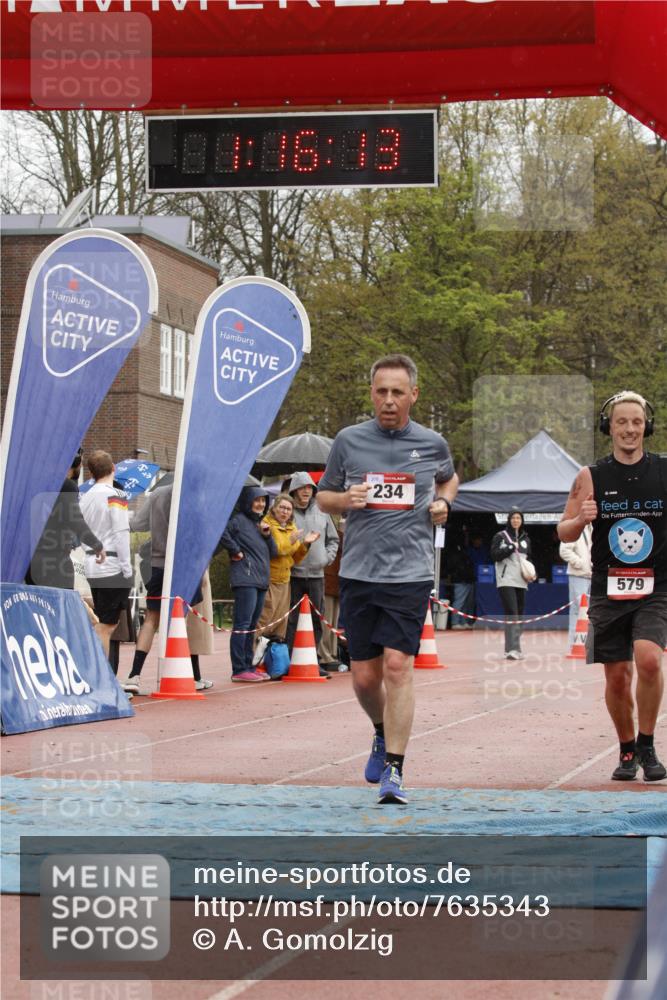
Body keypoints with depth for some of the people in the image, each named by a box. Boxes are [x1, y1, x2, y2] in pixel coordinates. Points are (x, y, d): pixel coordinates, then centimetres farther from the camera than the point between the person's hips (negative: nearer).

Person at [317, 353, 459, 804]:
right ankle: (383, 735, 36)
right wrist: (345, 500, -8)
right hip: (358, 573, 2)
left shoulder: (432, 444, 5)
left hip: (410, 573, -2)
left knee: (397, 666, -14)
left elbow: (449, 478, 27)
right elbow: (324, 496, 14)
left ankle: (394, 771, -10)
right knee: (364, 676, 5)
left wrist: (443, 503, 6)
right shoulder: (349, 441, 4)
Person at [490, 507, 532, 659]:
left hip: (521, 581, 6)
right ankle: (512, 648, -22)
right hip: (506, 581, -6)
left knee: (519, 615, 4)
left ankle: (514, 648, 10)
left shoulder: (525, 539, 18)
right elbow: (494, 554, -7)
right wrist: (511, 547, -12)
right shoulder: (500, 536, 4)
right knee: (512, 614, -16)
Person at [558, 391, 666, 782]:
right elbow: (564, 533, 6)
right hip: (609, 591, 2)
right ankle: (627, 750, 27)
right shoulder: (591, 477, 2)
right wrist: (581, 519, -15)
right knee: (617, 677, 5)